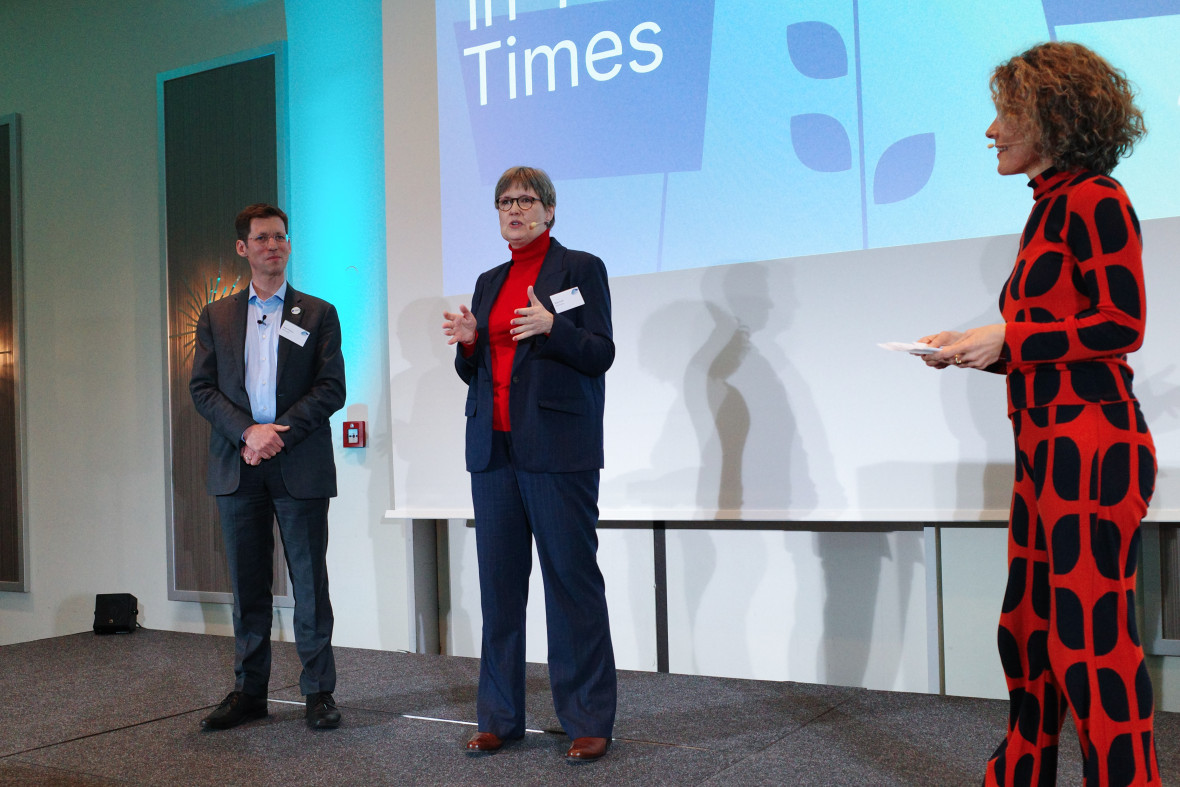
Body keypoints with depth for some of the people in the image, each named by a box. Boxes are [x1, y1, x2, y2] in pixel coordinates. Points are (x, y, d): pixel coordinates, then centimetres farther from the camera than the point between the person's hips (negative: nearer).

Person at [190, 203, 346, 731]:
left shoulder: (318, 314, 8)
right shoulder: (216, 316, 14)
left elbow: (331, 389, -1)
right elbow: (202, 387, 6)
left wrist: (279, 432, -12)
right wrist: (248, 432, -10)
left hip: (301, 467, -2)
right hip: (237, 468, 2)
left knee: (310, 583, 1)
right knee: (247, 585, 7)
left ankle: (319, 692, 9)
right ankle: (249, 691, 17)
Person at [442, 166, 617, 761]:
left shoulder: (581, 268, 3)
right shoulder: (489, 282, 19)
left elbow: (600, 355, -5)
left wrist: (552, 327, -21)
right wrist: (467, 343, -1)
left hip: (558, 448, -5)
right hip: (493, 446, 6)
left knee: (572, 580, -4)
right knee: (499, 583, 6)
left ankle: (589, 722, 4)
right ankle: (500, 717, 14)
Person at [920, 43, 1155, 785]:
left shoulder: (1094, 199, -9)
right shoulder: (1049, 209, 17)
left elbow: (1123, 324, -16)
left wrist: (1005, 339, -13)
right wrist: (973, 349, 8)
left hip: (1090, 448, -10)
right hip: (1048, 446, 10)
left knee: (1090, 638, -5)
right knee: (1027, 628, 16)